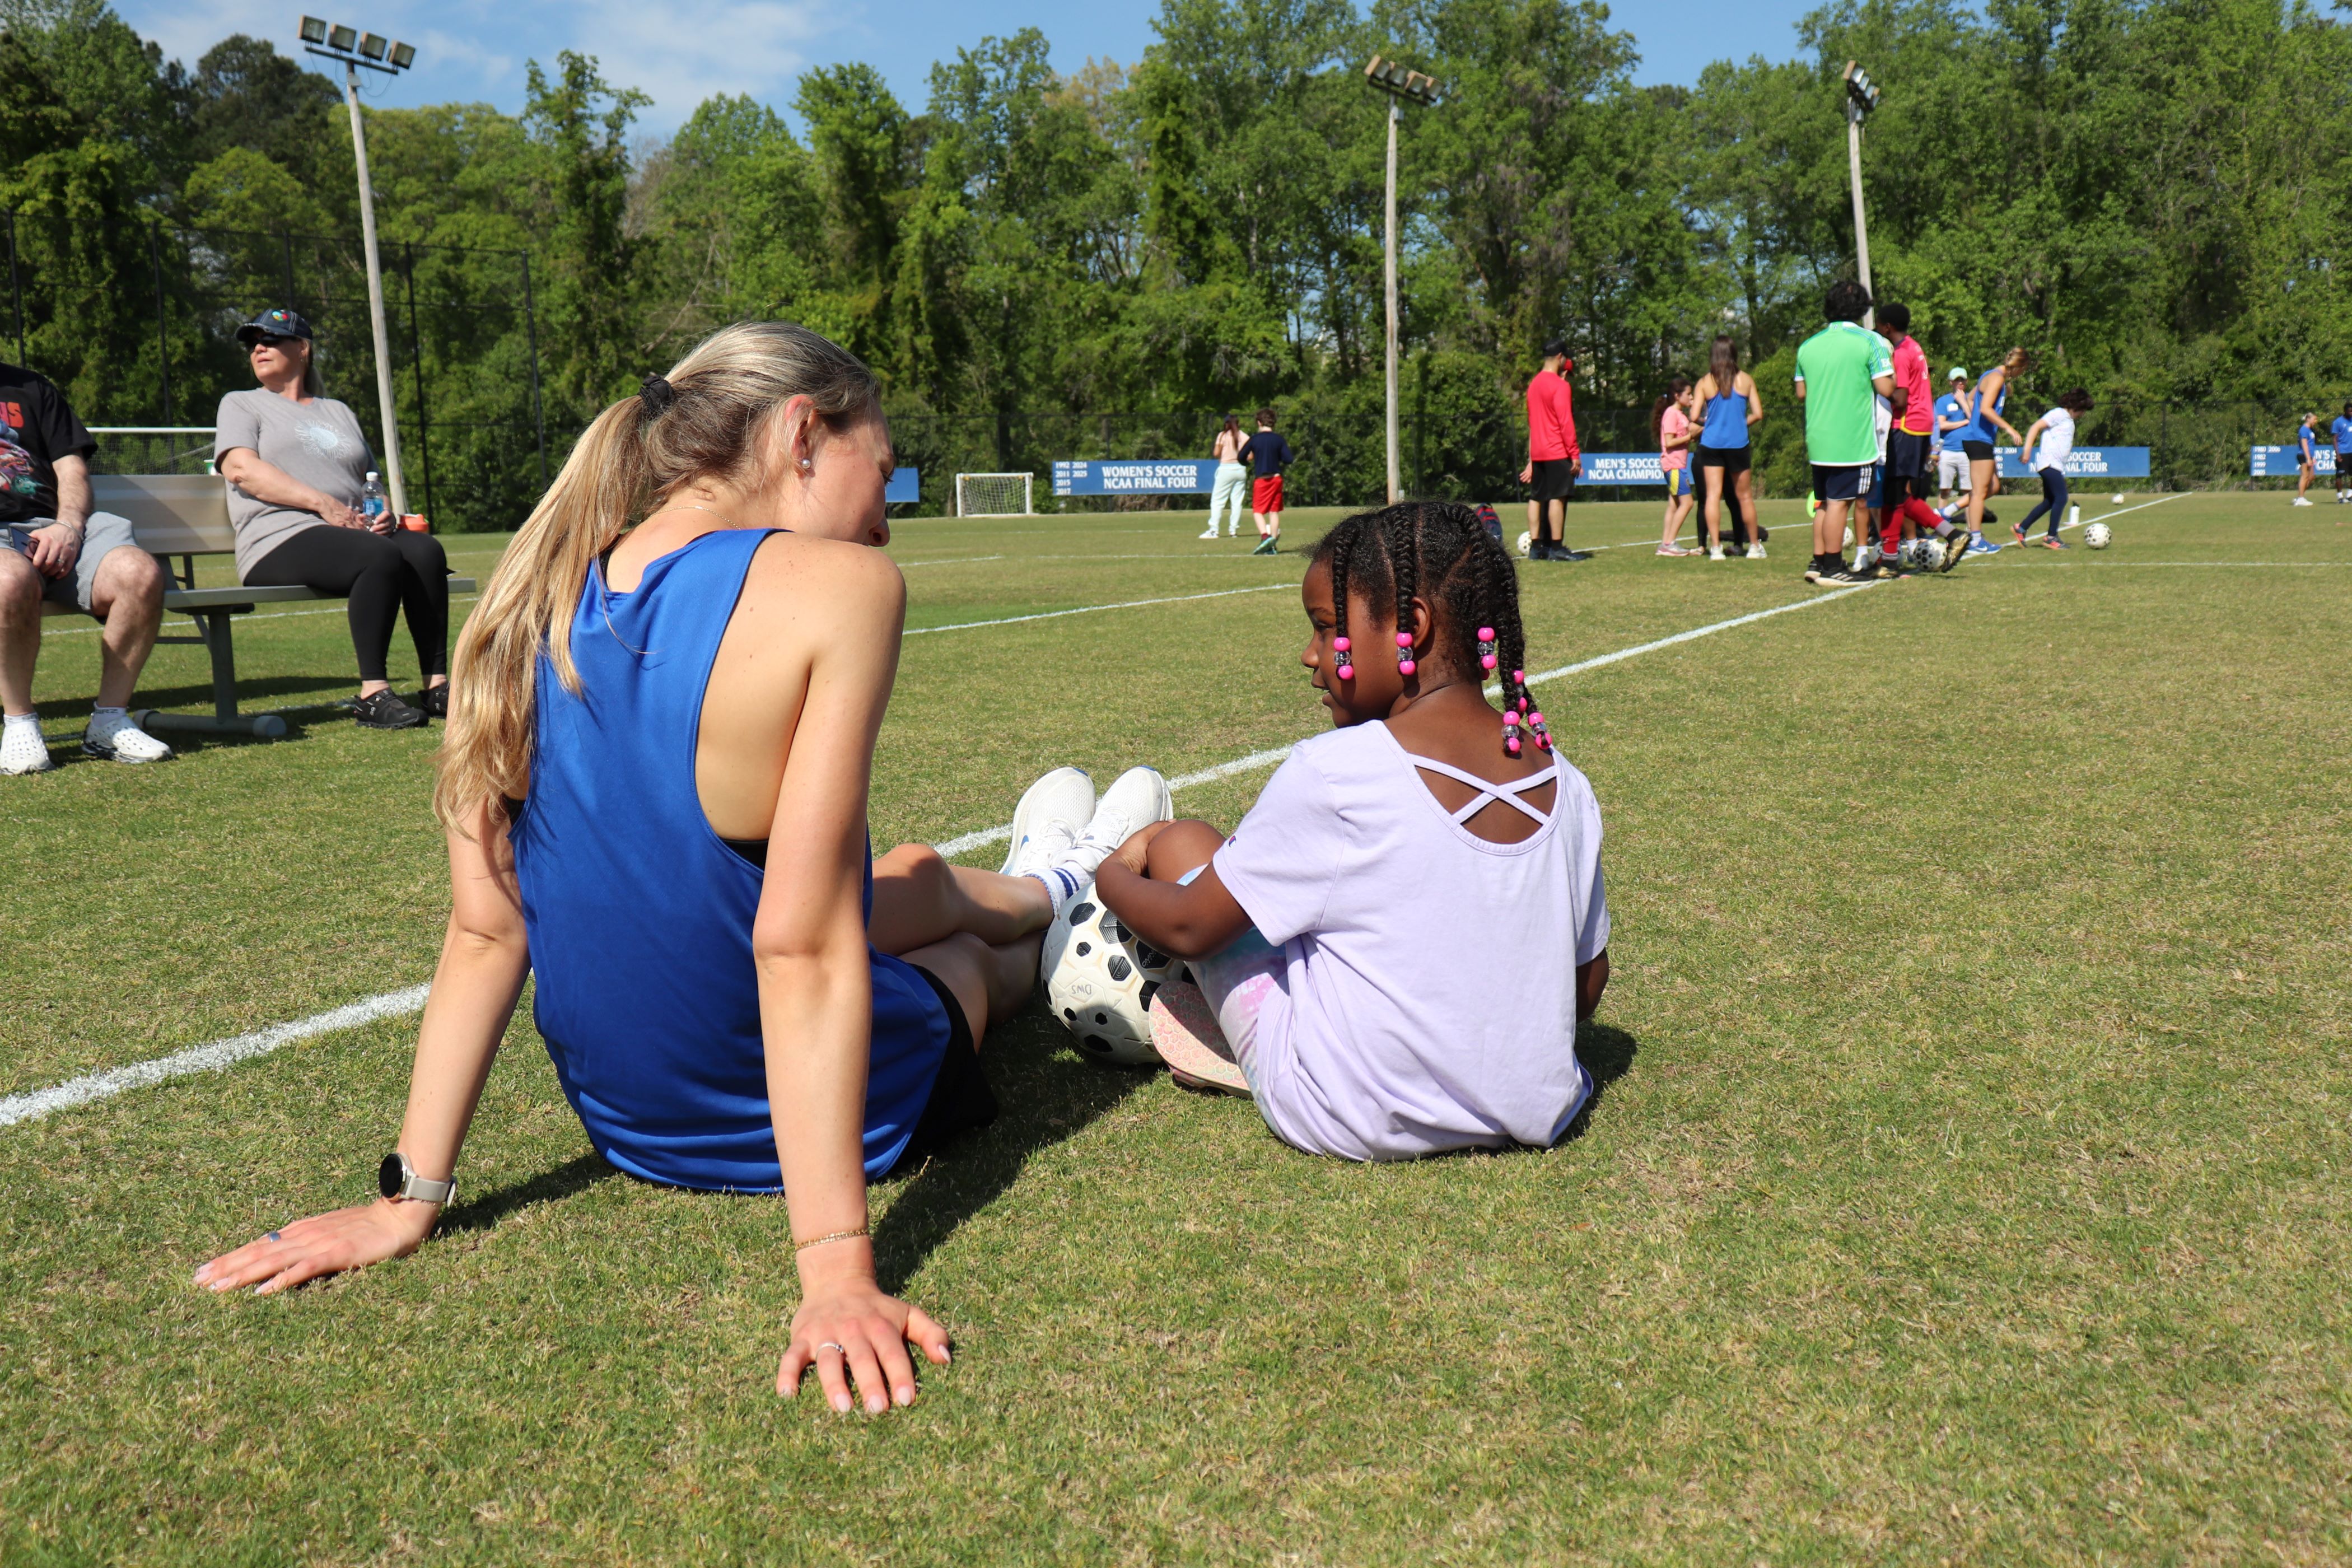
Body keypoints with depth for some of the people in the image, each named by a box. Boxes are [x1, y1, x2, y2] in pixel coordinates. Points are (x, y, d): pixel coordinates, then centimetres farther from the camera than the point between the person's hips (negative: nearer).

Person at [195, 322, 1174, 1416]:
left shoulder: (538, 598, -8)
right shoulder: (841, 587, -24)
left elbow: (486, 928, -7)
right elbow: (800, 945, -29)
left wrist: (406, 1199, 0)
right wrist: (834, 1269, -26)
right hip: (825, 1120, -5)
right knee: (969, 949, 33)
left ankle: (1038, 887, 68)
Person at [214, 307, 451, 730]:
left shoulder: (338, 412, 31)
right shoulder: (240, 405, 17)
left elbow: (373, 482, 28)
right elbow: (240, 468, -4)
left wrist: (384, 512, 1)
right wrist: (324, 504, -15)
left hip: (354, 532, 5)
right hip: (282, 543, -5)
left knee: (425, 549, -28)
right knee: (382, 557, -35)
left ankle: (437, 685, -30)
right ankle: (373, 695, -34)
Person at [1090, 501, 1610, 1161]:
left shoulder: (1333, 772, -19)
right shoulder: (1565, 784, -3)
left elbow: (1189, 928, -9)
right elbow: (1587, 986, 6)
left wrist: (1111, 876, 13)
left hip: (1346, 1122, -6)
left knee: (1179, 841, 6)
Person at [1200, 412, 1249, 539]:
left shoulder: (1223, 435, -3)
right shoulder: (1245, 437, 4)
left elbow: (1216, 454, -8)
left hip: (1226, 469, -3)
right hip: (1241, 470, 3)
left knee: (1217, 501, -1)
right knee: (1237, 502, 8)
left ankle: (1213, 531, -8)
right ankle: (1233, 530, 6)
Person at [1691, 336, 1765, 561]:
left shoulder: (1704, 383, -1)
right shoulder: (1746, 380, 1)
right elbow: (1757, 414, -1)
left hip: (1711, 444, -1)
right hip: (1738, 444, 1)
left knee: (1713, 495, -1)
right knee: (1744, 496, 11)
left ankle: (1715, 547, -8)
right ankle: (1755, 546, 21)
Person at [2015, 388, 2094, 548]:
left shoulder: (2069, 420, 22)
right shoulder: (2059, 414, -5)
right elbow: (2036, 427, -14)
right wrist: (2027, 449, -24)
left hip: (2056, 466, 10)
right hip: (2049, 463, -10)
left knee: (2050, 501, 12)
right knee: (2061, 498, -12)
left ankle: (2021, 529, 17)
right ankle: (2051, 537, -7)